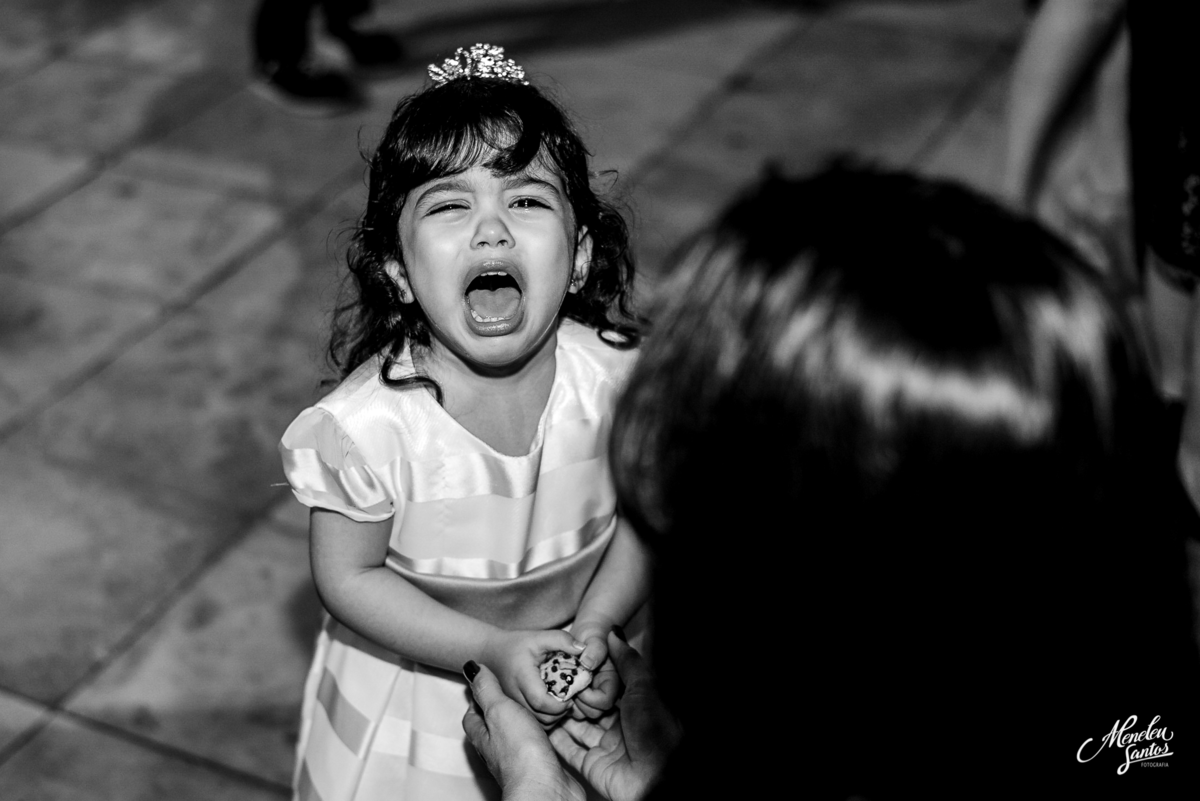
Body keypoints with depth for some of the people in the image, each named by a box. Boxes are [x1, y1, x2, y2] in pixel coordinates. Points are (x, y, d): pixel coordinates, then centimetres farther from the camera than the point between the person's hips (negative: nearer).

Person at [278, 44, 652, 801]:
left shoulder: (617, 377, -21)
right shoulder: (369, 424, -29)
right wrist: (494, 648, -24)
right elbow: (350, 576, -17)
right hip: (412, 700, -2)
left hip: (571, 679, 2)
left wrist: (591, 631, -20)